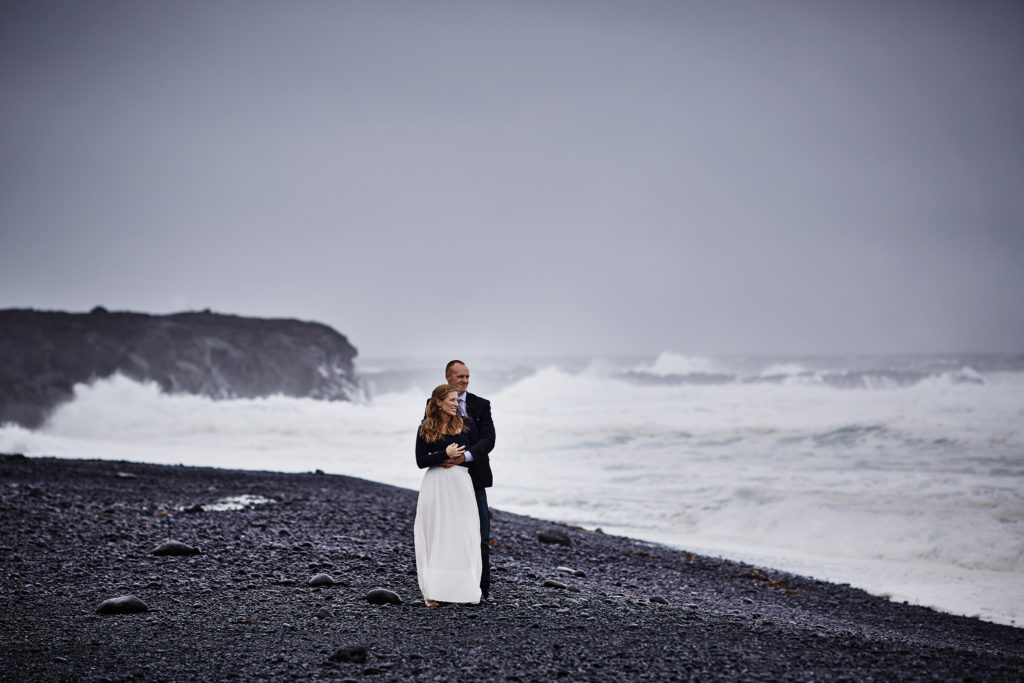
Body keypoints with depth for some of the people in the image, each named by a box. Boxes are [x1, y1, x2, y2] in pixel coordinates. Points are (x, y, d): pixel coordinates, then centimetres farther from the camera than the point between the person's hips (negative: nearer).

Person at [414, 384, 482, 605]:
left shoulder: (466, 424, 6)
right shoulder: (426, 429, 2)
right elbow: (420, 461, -3)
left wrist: (462, 458, -8)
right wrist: (445, 454, -14)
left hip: (460, 484, 1)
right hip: (435, 486, -1)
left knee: (462, 535, -2)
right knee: (435, 536, -2)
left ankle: (462, 589, 2)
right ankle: (433, 592, 0)